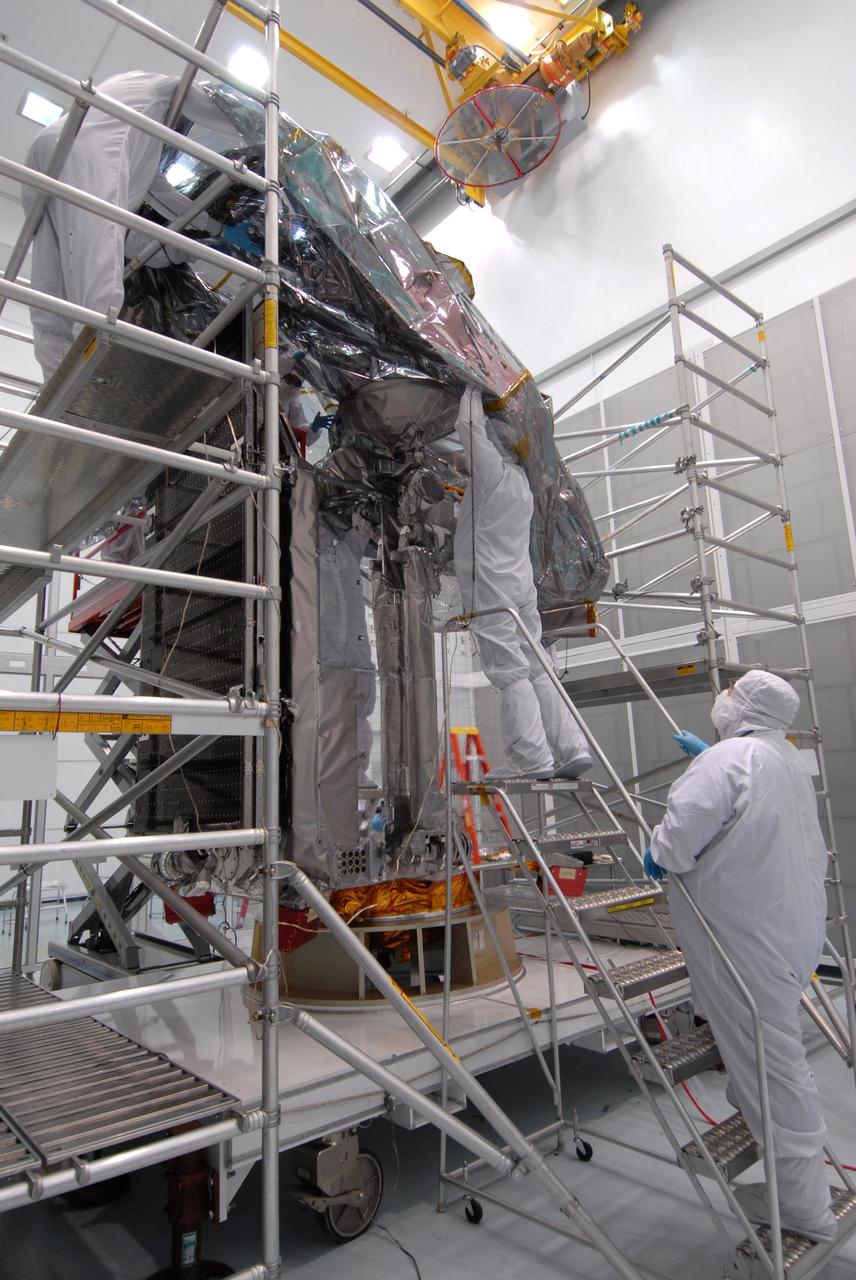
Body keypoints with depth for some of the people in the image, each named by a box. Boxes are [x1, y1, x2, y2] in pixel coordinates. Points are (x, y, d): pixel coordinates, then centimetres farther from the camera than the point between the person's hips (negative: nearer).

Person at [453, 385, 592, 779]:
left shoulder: (495, 470, -7)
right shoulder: (521, 482, 18)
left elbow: (469, 425, -7)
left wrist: (474, 389, 11)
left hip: (490, 586, -8)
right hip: (521, 581, 8)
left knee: (512, 675, -9)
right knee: (536, 670, 9)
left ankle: (536, 765, -11)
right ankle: (572, 750, 6)